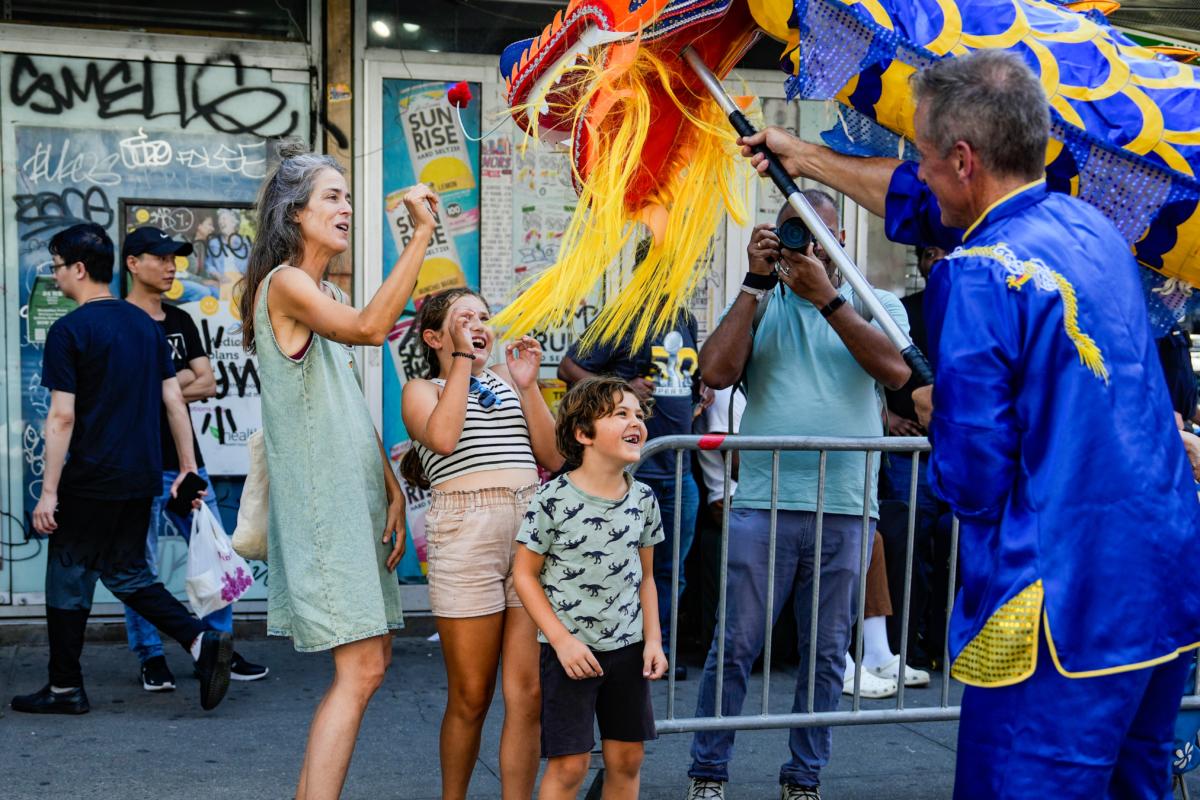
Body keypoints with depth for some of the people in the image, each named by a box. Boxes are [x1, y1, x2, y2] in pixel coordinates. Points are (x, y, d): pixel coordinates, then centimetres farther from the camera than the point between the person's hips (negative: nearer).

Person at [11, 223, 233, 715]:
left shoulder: (69, 331, -11)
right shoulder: (146, 325, 9)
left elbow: (62, 417, -14)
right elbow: (174, 403, 8)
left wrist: (49, 491, -11)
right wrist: (188, 467, 12)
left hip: (90, 480, -6)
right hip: (141, 478, 7)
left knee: (69, 577, 8)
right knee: (127, 573, 17)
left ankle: (65, 688, 18)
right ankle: (201, 642, 1)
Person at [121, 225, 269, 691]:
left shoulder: (181, 322, 14)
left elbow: (208, 385, 5)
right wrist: (184, 378, -6)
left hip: (187, 460, 6)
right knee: (140, 566, 2)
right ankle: (151, 658, 13)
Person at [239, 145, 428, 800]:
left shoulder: (329, 296, 19)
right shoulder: (285, 284, -10)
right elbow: (370, 328, -30)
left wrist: (393, 491, 10)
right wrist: (422, 233, -29)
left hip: (356, 498, 9)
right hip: (321, 502, -9)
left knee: (372, 657, 11)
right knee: (361, 668, -12)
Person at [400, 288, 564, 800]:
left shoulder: (508, 382, 21)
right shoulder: (422, 389, 9)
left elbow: (553, 457, 11)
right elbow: (442, 438, -15)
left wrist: (527, 386, 5)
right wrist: (462, 359, -5)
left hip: (532, 527, 4)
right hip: (465, 532, -3)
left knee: (527, 693, -1)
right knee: (470, 698, 4)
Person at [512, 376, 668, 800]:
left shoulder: (643, 498, 2)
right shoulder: (553, 499, -14)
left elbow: (644, 576, 10)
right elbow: (524, 574, -9)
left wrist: (653, 640, 1)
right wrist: (562, 640, -14)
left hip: (628, 647, 5)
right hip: (569, 650, -5)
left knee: (627, 759, 10)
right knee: (568, 764, -1)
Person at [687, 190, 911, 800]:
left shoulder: (877, 305, 10)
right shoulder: (761, 304, 9)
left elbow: (895, 370, -10)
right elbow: (716, 372, -8)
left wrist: (826, 297, -13)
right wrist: (757, 283, -6)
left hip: (847, 508, 1)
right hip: (763, 502, -1)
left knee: (826, 653, 10)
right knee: (735, 645, 0)